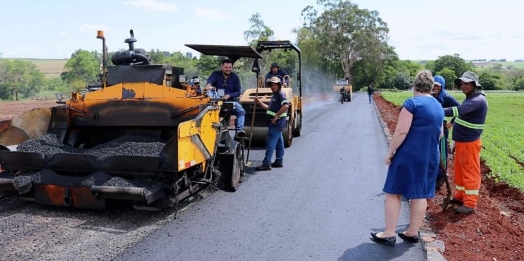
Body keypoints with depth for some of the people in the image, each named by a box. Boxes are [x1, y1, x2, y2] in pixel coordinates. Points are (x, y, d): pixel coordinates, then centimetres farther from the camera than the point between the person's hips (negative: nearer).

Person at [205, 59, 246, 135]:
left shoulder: (235, 77, 6)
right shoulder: (216, 74, 2)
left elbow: (238, 92, 3)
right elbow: (210, 80, -22)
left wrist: (229, 95, -17)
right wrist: (209, 84, -49)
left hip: (231, 100, 2)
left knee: (241, 111, -23)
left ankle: (240, 129, -31)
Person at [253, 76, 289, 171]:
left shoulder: (281, 94, -12)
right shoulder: (274, 95, 18)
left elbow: (286, 106, -27)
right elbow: (269, 108, 24)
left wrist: (276, 116, -25)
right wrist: (259, 102, 13)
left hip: (277, 123, -10)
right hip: (275, 123, 10)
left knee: (270, 143, -11)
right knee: (279, 142, 15)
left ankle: (266, 163, -11)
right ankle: (279, 161, 24)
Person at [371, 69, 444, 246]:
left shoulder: (412, 103, -13)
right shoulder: (439, 107, 11)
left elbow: (401, 132, -19)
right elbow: (440, 134, 20)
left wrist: (390, 152, -11)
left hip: (408, 155, -7)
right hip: (430, 157, 7)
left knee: (393, 192, 2)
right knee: (419, 195, 11)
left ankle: (389, 234, 5)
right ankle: (412, 233, 19)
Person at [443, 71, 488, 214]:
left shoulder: (478, 100, -20)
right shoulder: (470, 98, 13)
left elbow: (459, 110, -36)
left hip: (469, 143, -10)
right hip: (461, 141, 10)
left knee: (470, 172, -2)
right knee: (460, 170, 17)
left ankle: (470, 204, 5)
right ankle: (460, 196, 29)